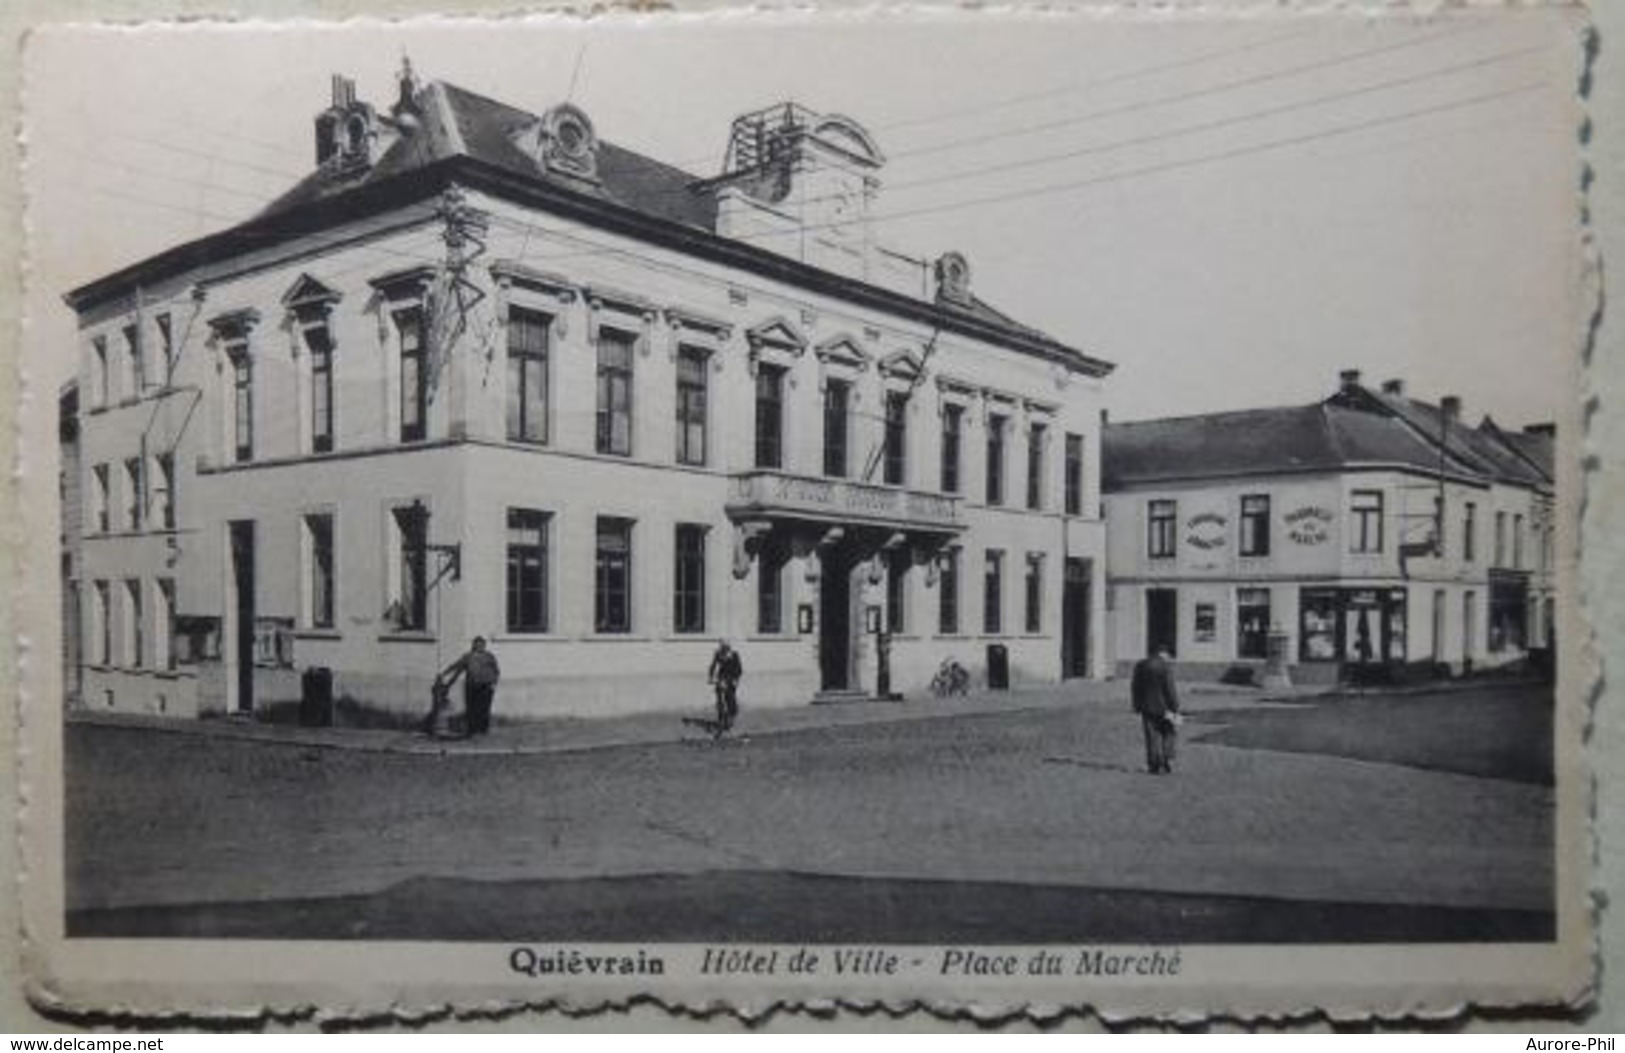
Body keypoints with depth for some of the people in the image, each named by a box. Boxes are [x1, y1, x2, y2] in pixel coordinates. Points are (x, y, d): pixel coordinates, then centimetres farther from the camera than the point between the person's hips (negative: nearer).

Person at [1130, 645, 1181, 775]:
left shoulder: (1140, 665, 5)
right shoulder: (1165, 667, -12)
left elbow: (1135, 688, 9)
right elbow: (1170, 690, -14)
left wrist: (1138, 708, 15)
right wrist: (1175, 710, -9)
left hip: (1146, 708, 4)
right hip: (1163, 708, -4)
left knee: (1153, 738, 9)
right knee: (1169, 734, 12)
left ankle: (1154, 766, 7)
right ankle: (1166, 765, 5)